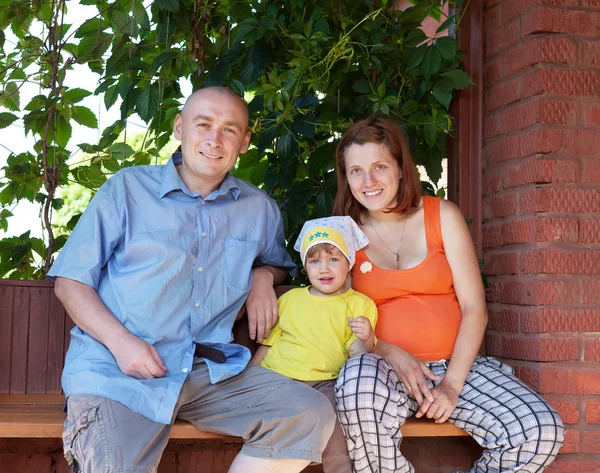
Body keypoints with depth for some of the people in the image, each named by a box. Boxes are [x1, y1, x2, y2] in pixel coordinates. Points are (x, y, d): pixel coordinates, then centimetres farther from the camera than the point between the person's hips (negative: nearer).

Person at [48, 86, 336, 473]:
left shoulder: (260, 208, 16)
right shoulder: (128, 188, 6)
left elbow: (277, 263, 34)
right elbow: (71, 281, 5)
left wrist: (263, 276, 8)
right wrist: (121, 341, -11)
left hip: (212, 369, 4)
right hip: (117, 370, -4)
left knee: (312, 415, -18)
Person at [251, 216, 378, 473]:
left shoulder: (359, 304, 10)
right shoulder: (290, 298, 18)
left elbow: (356, 354, 4)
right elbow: (267, 343, 22)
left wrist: (365, 338, -17)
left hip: (323, 382, -3)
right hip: (275, 378, 3)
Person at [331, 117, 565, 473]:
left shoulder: (443, 216, 4)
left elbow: (474, 308, 0)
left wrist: (452, 383, -11)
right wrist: (392, 354, -16)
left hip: (455, 365, 1)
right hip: (383, 367, -1)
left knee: (543, 433, -21)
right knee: (359, 385, -38)